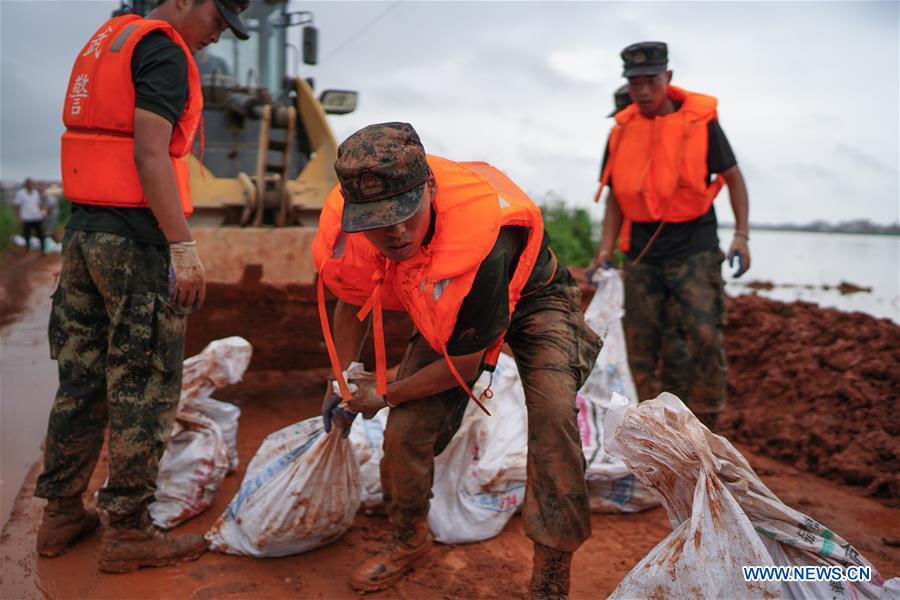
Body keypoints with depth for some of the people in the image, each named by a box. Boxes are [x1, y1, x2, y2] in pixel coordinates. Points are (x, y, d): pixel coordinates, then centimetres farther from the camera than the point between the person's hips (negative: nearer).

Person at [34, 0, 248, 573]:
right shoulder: (163, 51, -8)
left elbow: (104, 142, 17)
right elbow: (150, 154, -18)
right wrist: (184, 247, -20)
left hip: (83, 230, 9)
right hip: (136, 238, -9)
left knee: (82, 377, 14)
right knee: (143, 388, -1)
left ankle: (61, 514, 25)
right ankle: (129, 532, 9)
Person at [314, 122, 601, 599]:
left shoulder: (478, 245, -45)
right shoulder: (342, 233, -27)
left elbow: (461, 367, -28)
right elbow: (352, 301, 0)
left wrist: (383, 394, -13)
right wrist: (341, 381, 5)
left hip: (529, 296, -4)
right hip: (444, 311, 5)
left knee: (553, 412, -28)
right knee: (407, 428, -4)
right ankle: (409, 541, 26)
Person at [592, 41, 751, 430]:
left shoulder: (700, 120, -3)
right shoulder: (622, 131, 6)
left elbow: (732, 176, 3)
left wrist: (741, 236, -7)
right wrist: (606, 248, 1)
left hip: (694, 251, -3)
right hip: (642, 253, 4)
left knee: (705, 338, -12)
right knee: (639, 346, 7)